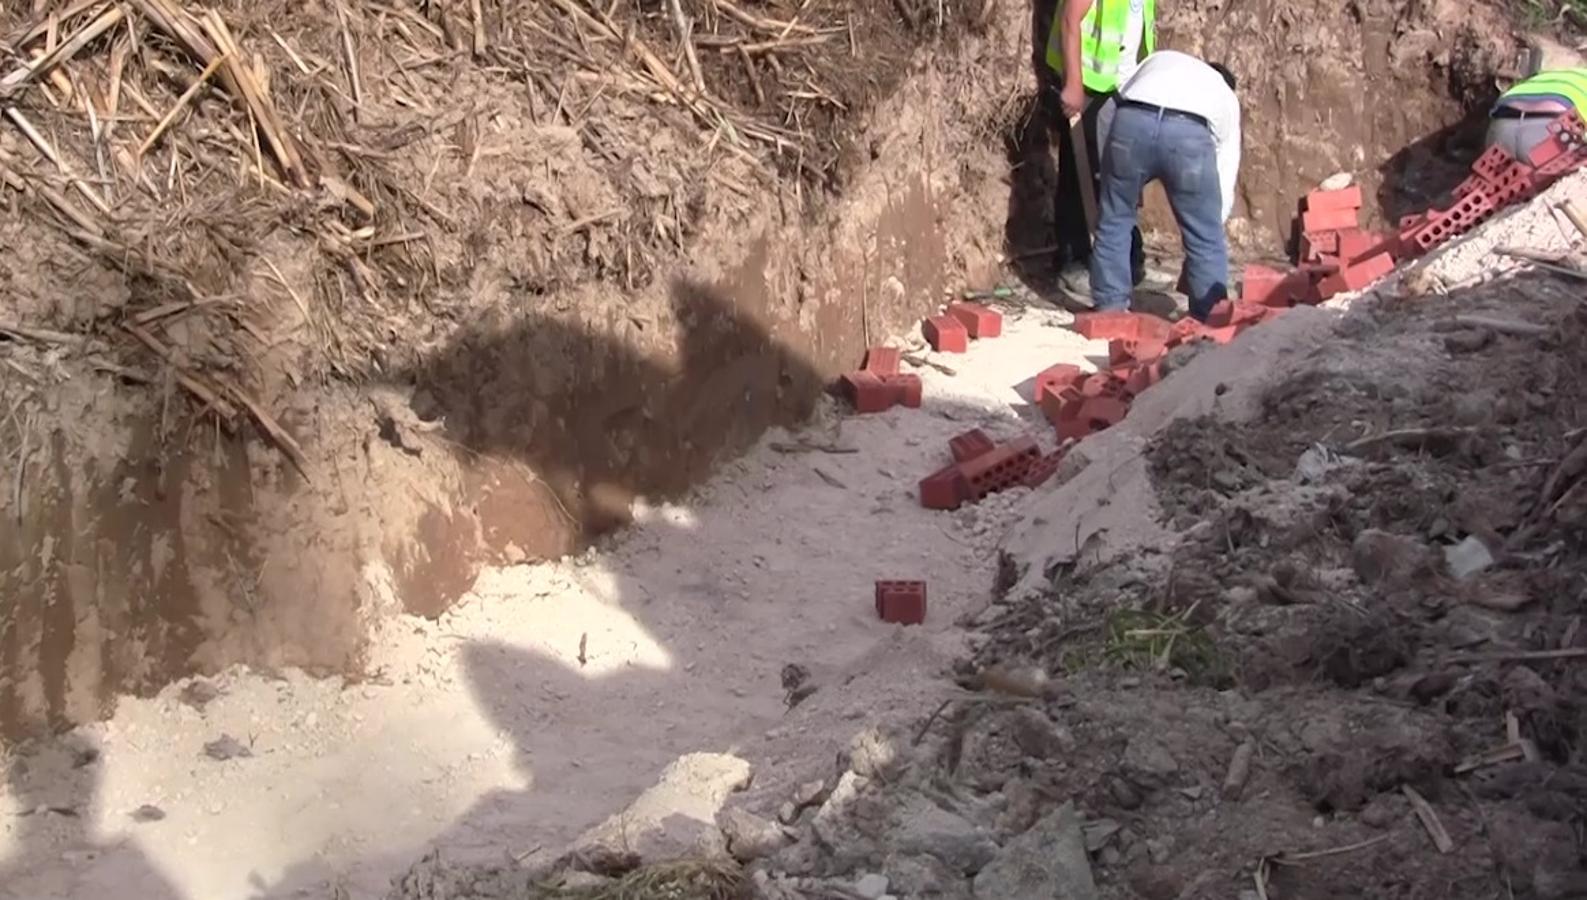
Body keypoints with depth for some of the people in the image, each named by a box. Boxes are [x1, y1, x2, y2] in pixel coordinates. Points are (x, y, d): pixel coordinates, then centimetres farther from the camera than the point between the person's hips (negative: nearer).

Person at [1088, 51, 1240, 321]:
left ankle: (1110, 308, 25)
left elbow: (1108, 111, 30)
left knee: (1113, 221, 21)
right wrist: (1210, 225, 42)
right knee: (1206, 238, 16)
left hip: (1132, 121, 1)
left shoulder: (1160, 59, 42)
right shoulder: (1227, 98, 38)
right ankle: (1209, 318, 21)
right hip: (1191, 135, -1)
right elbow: (1225, 177, 33)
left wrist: (1111, 175, 36)